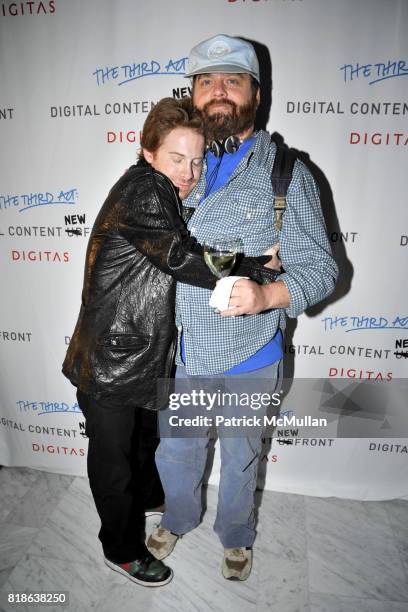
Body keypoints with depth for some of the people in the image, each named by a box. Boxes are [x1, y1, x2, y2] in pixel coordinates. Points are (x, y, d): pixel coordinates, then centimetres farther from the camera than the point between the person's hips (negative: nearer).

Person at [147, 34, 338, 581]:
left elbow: (319, 267, -11)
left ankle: (237, 536, 52)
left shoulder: (287, 173, -9)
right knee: (174, 450, 23)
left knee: (240, 459, 21)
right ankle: (178, 518, 56)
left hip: (246, 360, -3)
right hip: (178, 351, 4)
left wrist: (266, 296, -29)